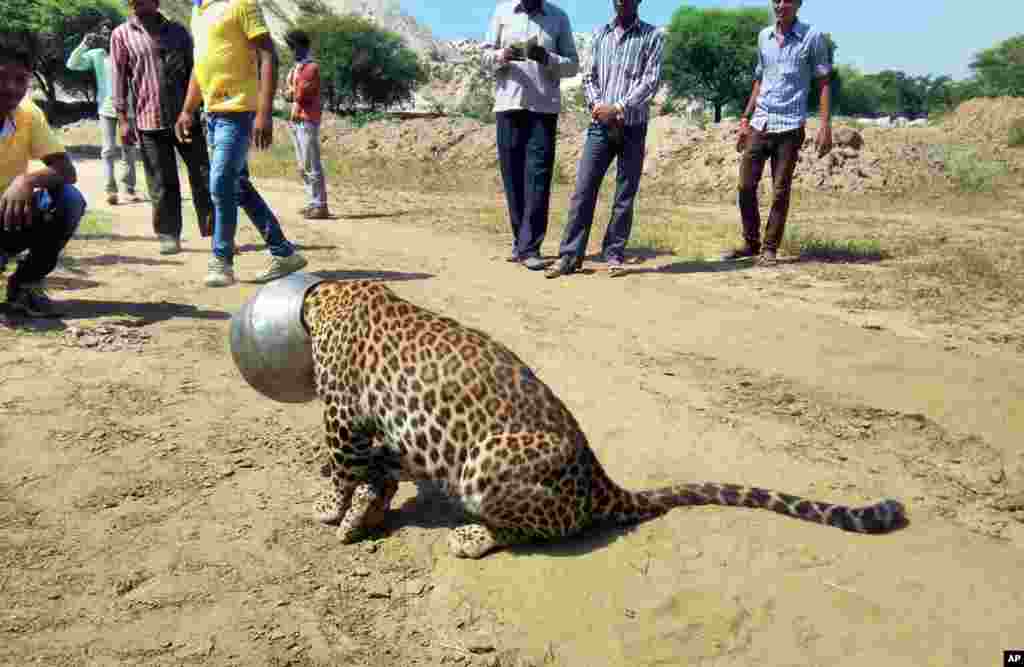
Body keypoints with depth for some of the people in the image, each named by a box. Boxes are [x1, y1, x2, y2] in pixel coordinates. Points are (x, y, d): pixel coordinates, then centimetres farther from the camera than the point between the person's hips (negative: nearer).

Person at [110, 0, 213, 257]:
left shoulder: (178, 31, 11)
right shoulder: (121, 34, 6)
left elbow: (193, 70, 13)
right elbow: (119, 77, 3)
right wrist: (123, 119, -3)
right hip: (149, 120, -1)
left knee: (203, 176, 3)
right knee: (162, 184, 1)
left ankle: (215, 231, 12)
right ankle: (168, 235, 11)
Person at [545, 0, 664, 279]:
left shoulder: (652, 36, 3)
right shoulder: (600, 34, 14)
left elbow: (651, 81, -6)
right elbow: (589, 77, 12)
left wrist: (618, 108, -14)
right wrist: (596, 104, -6)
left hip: (633, 127, -2)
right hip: (600, 125, 2)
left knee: (625, 196, 2)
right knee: (583, 191, -3)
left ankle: (614, 255, 10)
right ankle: (569, 256, 0)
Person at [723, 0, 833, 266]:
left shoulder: (813, 38, -1)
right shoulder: (764, 36, 12)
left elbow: (823, 84, -1)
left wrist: (825, 126, -10)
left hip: (790, 126, -4)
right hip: (759, 124, 4)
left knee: (780, 192, -1)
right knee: (746, 186, 1)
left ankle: (770, 248, 9)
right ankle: (750, 243, 15)